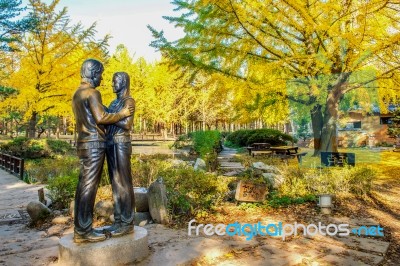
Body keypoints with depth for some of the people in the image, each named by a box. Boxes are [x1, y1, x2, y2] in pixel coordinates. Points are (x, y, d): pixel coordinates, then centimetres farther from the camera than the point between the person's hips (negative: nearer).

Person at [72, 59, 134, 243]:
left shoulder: (77, 94, 19)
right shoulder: (92, 92, -11)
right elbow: (101, 117, -22)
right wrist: (122, 114, -8)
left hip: (83, 143, 10)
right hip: (94, 144, -10)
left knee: (83, 186, 10)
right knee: (89, 187, -6)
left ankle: (80, 229, 17)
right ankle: (84, 231, 0)